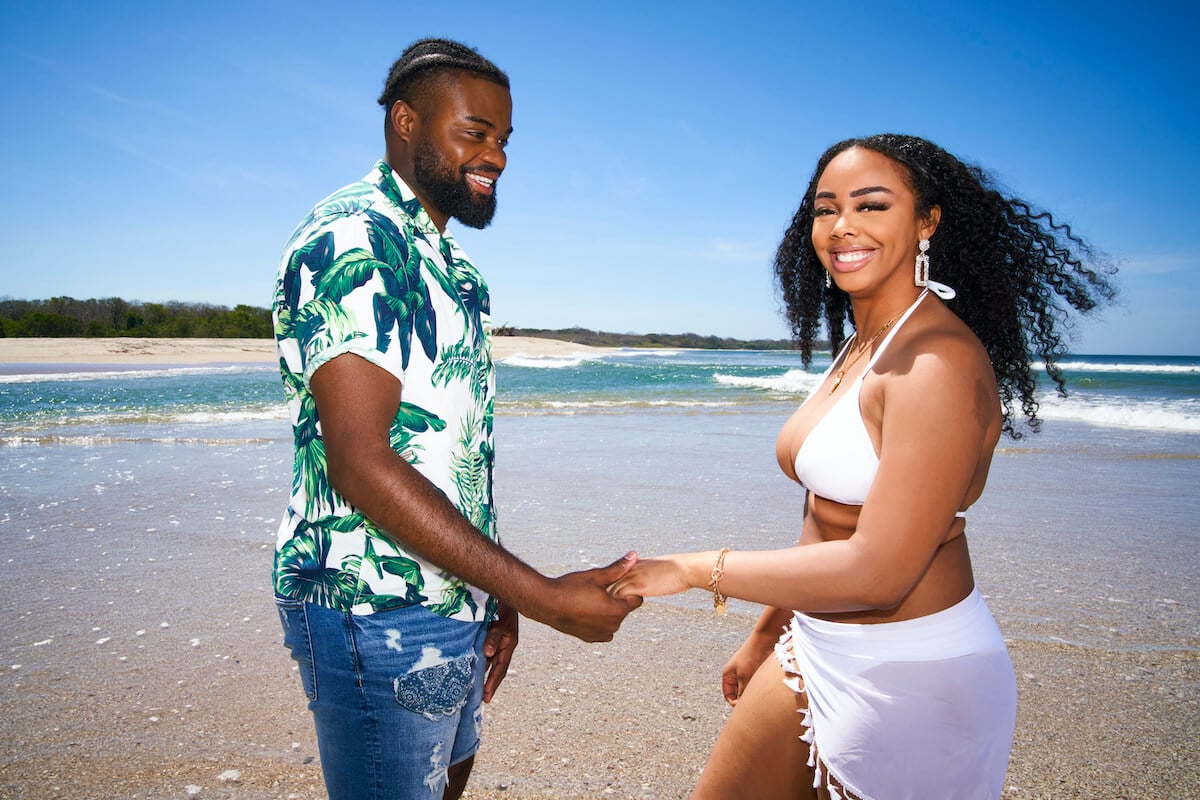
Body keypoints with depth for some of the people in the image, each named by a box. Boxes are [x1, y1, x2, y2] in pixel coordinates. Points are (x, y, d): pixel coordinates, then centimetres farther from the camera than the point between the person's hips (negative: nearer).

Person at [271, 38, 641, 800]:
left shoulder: (453, 264, 13)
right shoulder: (351, 239, -16)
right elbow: (360, 465, -25)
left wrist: (498, 597, 11)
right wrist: (543, 595, -24)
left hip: (456, 596, 9)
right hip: (380, 614, -9)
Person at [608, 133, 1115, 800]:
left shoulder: (940, 360, -21)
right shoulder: (856, 350, 5)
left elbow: (878, 571, -26)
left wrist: (697, 569, -19)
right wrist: (765, 635, 17)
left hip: (910, 675, -8)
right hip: (813, 649, 8)